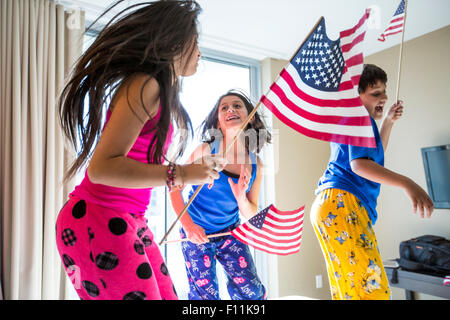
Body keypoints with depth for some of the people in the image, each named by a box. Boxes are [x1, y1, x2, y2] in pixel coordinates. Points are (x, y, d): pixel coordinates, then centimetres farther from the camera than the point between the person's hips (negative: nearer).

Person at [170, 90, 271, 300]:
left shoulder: (255, 164, -7)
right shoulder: (205, 151, -17)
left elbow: (251, 215, -2)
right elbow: (174, 188, -9)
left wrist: (241, 198, -23)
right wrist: (188, 224, -17)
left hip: (230, 232, 3)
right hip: (196, 233, -2)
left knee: (251, 290, -3)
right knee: (205, 295, 2)